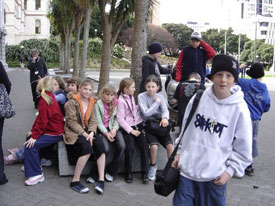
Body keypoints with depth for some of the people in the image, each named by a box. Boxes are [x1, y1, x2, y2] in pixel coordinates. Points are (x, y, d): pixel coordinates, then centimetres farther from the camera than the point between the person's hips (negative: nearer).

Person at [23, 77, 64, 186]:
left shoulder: (44, 100, -19)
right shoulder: (50, 96, 10)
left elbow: (42, 121, -22)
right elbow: (41, 117, 11)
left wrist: (35, 136, -16)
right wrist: (33, 131, 9)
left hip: (54, 133, -10)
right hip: (54, 129, 10)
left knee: (30, 145, -19)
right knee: (30, 137, 18)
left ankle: (36, 174, -12)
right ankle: (30, 164, 30)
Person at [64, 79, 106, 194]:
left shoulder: (92, 102, 12)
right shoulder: (72, 102, -7)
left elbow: (93, 120, 5)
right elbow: (72, 122, -13)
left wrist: (91, 133, -14)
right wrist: (84, 134, -21)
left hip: (87, 131, 6)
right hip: (73, 132, -5)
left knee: (100, 144, -22)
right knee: (87, 147, -31)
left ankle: (101, 179, -21)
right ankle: (75, 181, -18)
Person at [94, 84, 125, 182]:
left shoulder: (116, 104, 6)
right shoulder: (98, 104, -3)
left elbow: (117, 119, 5)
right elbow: (98, 122, -7)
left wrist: (115, 129, -13)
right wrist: (106, 133, -19)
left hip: (113, 128, 3)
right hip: (102, 129, -3)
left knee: (122, 146, -23)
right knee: (106, 149, -28)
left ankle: (111, 171, -5)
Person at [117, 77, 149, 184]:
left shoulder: (131, 97, 16)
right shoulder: (121, 100, -6)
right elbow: (120, 118, -11)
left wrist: (141, 125, 11)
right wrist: (131, 130, -14)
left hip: (138, 125, 6)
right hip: (128, 128, -6)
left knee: (144, 146, -11)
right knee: (129, 148, -19)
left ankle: (145, 173, -6)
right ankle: (128, 174, -4)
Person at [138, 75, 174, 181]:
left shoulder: (160, 97, 9)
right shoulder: (141, 96, -3)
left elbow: (165, 110, -6)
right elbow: (146, 113, -13)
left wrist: (165, 118, -28)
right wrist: (157, 102, -7)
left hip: (160, 125, 3)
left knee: (170, 145, -20)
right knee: (154, 146, -27)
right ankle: (153, 167, 2)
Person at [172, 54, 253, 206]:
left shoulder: (240, 109, -10)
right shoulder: (198, 99, -3)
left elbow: (243, 149, -3)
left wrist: (230, 170, -6)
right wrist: (179, 153, 12)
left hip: (215, 177, -2)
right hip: (187, 170, 3)